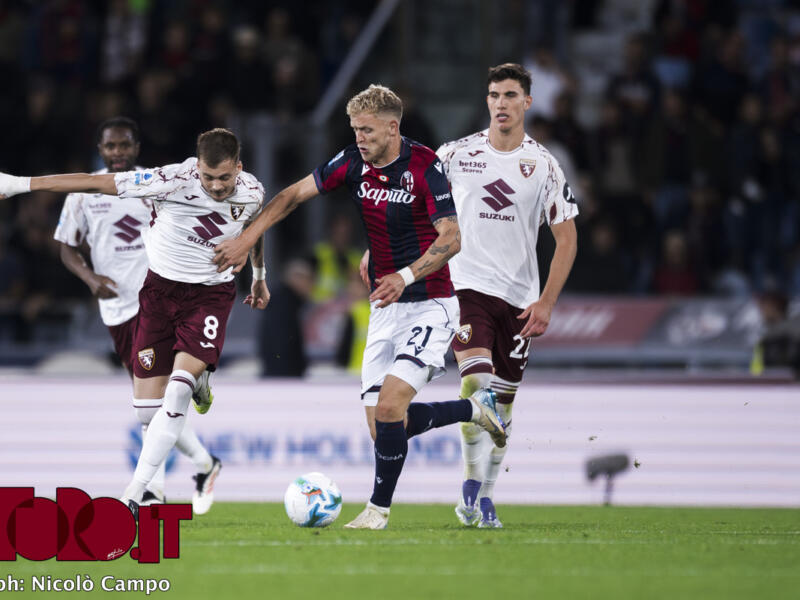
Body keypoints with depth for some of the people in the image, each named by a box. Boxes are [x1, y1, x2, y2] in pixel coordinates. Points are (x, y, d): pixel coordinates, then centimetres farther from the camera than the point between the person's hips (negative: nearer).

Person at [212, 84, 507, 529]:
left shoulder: (424, 165, -16)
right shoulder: (354, 163, 1)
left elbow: (451, 238, -21)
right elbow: (295, 194, 9)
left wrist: (407, 276, -34)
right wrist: (247, 238, 1)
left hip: (430, 306, -7)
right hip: (386, 309, 7)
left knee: (390, 404, -21)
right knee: (382, 426, 3)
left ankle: (380, 508, -3)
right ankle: (475, 409, 28)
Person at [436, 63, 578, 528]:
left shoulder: (544, 165, 0)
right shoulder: (457, 154, 0)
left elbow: (567, 238, 2)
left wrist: (546, 302, -7)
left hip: (520, 297, 2)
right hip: (467, 285, -2)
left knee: (504, 399, 6)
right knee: (476, 381, -22)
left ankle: (486, 497, 20)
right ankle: (471, 482, -10)